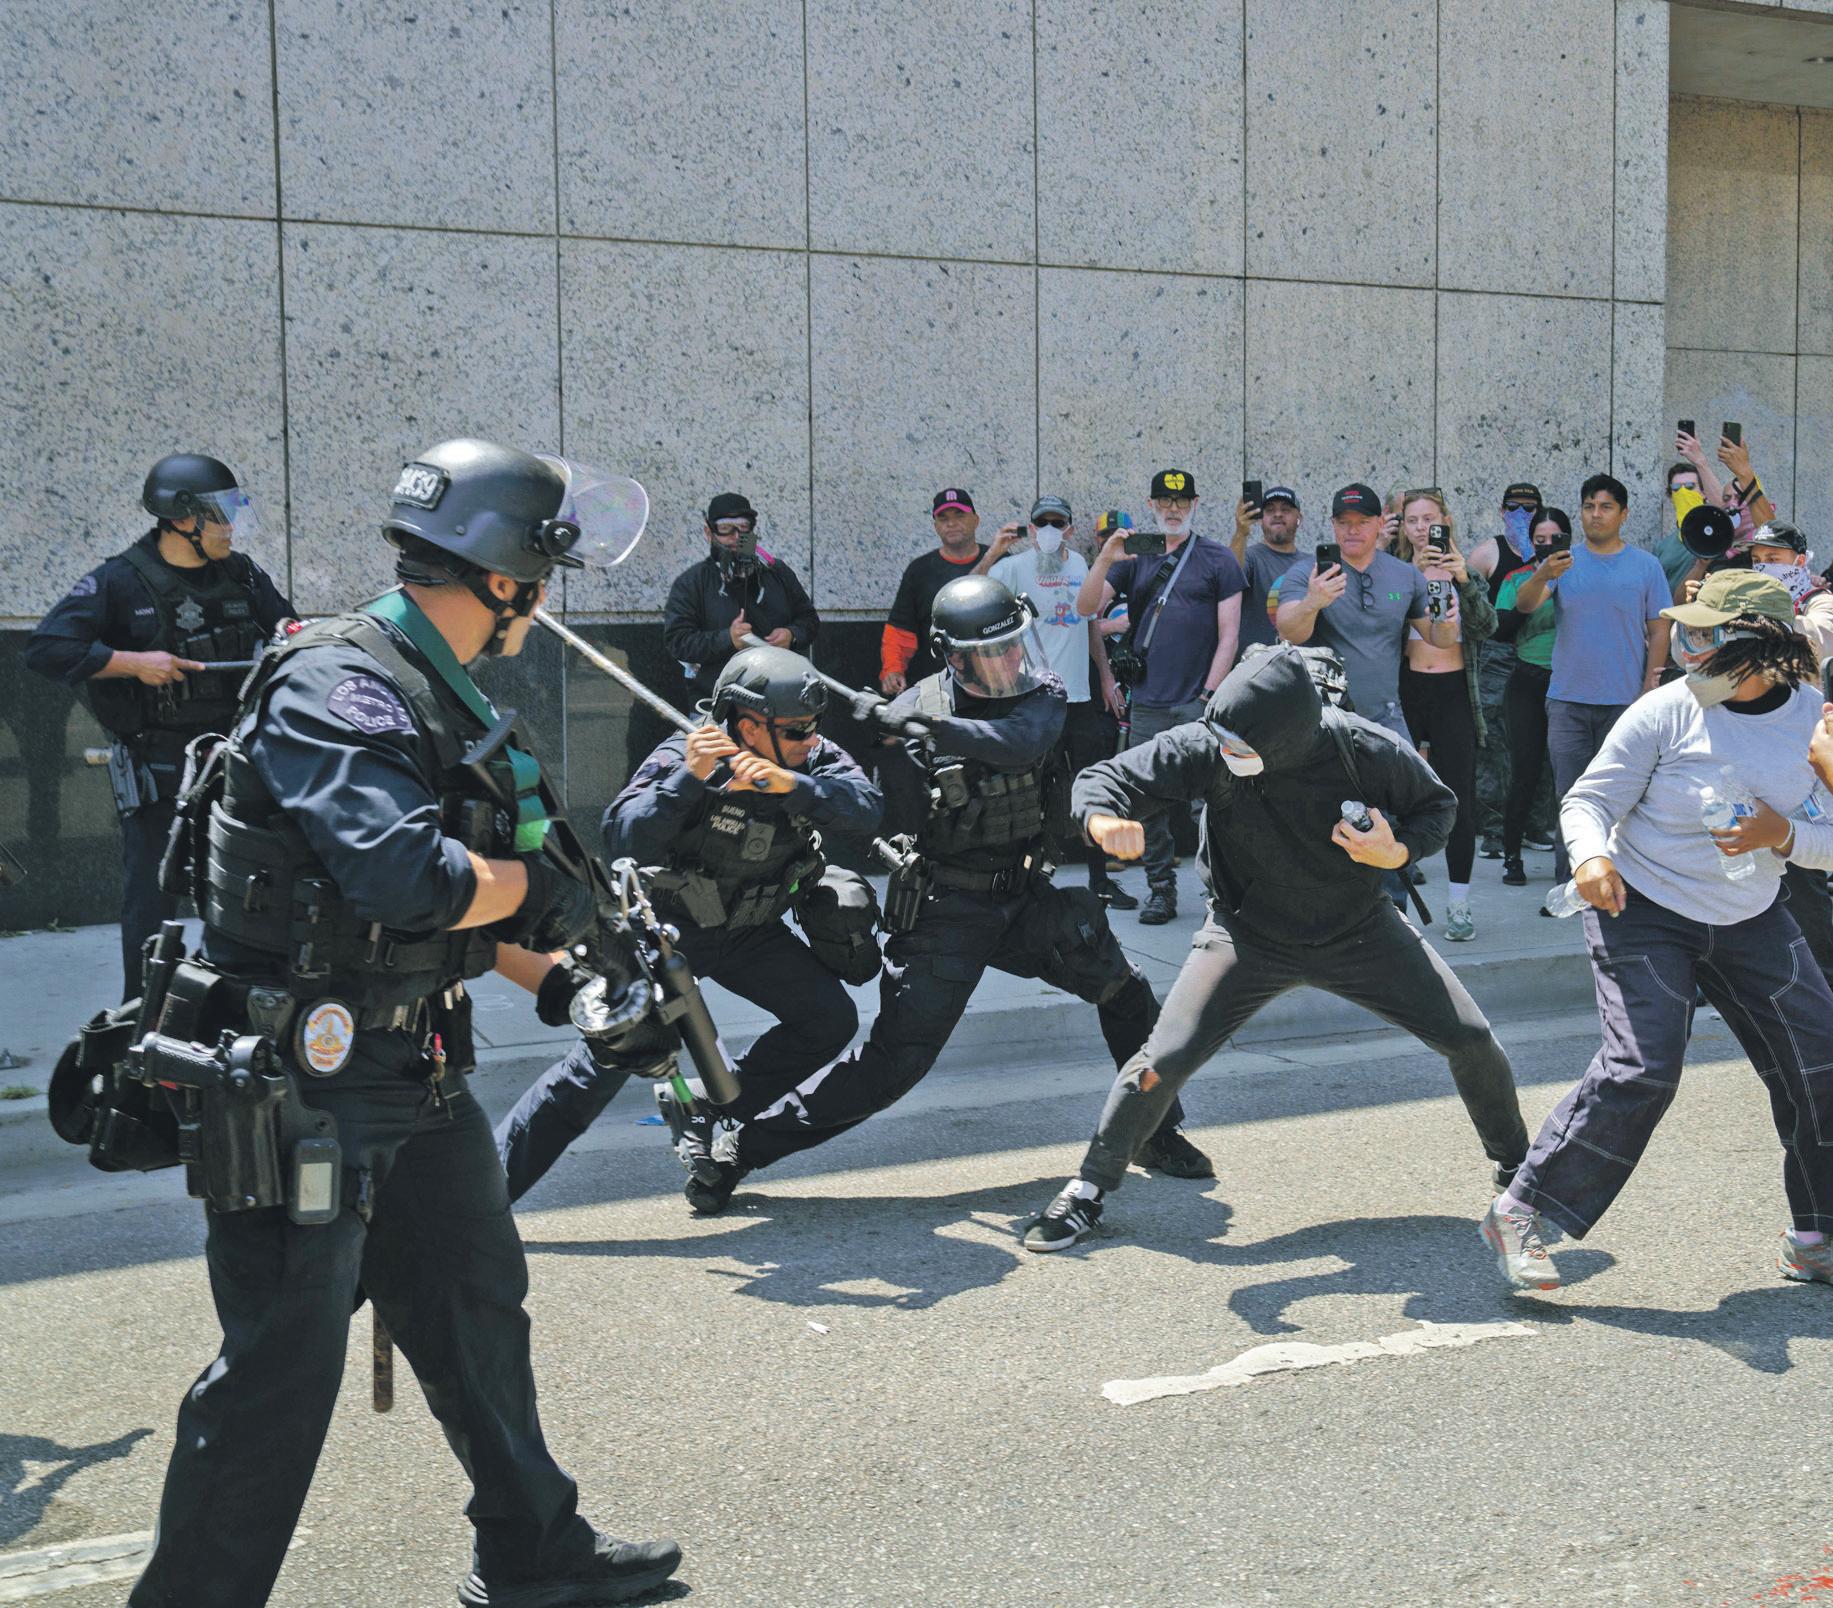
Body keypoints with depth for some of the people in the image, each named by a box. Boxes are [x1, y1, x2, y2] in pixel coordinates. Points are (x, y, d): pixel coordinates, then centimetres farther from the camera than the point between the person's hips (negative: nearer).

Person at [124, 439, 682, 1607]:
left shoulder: (436, 695, 12)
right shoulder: (339, 683, -19)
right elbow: (403, 876, -31)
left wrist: (553, 972, 14)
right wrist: (539, 885, -14)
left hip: (414, 1067, 10)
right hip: (305, 1081, -10)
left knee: (479, 1306, 19)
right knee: (284, 1369, -2)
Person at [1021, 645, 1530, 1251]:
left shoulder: (1371, 752, -25)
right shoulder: (1207, 748, -26)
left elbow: (1438, 805, -6)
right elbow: (1108, 776, -20)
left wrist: (1398, 852, -27)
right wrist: (1104, 819, -44)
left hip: (1359, 928, 1)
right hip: (1249, 933, -1)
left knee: (1471, 1040, 1)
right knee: (1164, 1059, -15)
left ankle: (1516, 1165, 30)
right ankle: (1089, 1189, 7)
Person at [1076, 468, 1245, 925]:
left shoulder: (1217, 560, 4)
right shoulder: (1134, 559, 13)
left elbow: (1229, 635, 0)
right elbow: (1086, 607, 3)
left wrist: (1209, 695, -8)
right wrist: (1104, 560, -13)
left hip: (1197, 705, -3)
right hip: (1146, 706, 3)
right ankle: (1161, 891, 14)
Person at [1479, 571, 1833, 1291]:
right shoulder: (1666, 711, -15)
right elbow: (1587, 799, -12)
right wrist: (1592, 856, -33)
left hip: (1752, 922, 5)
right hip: (1643, 912, -5)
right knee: (1641, 1070, -19)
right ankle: (1519, 1212, -9)